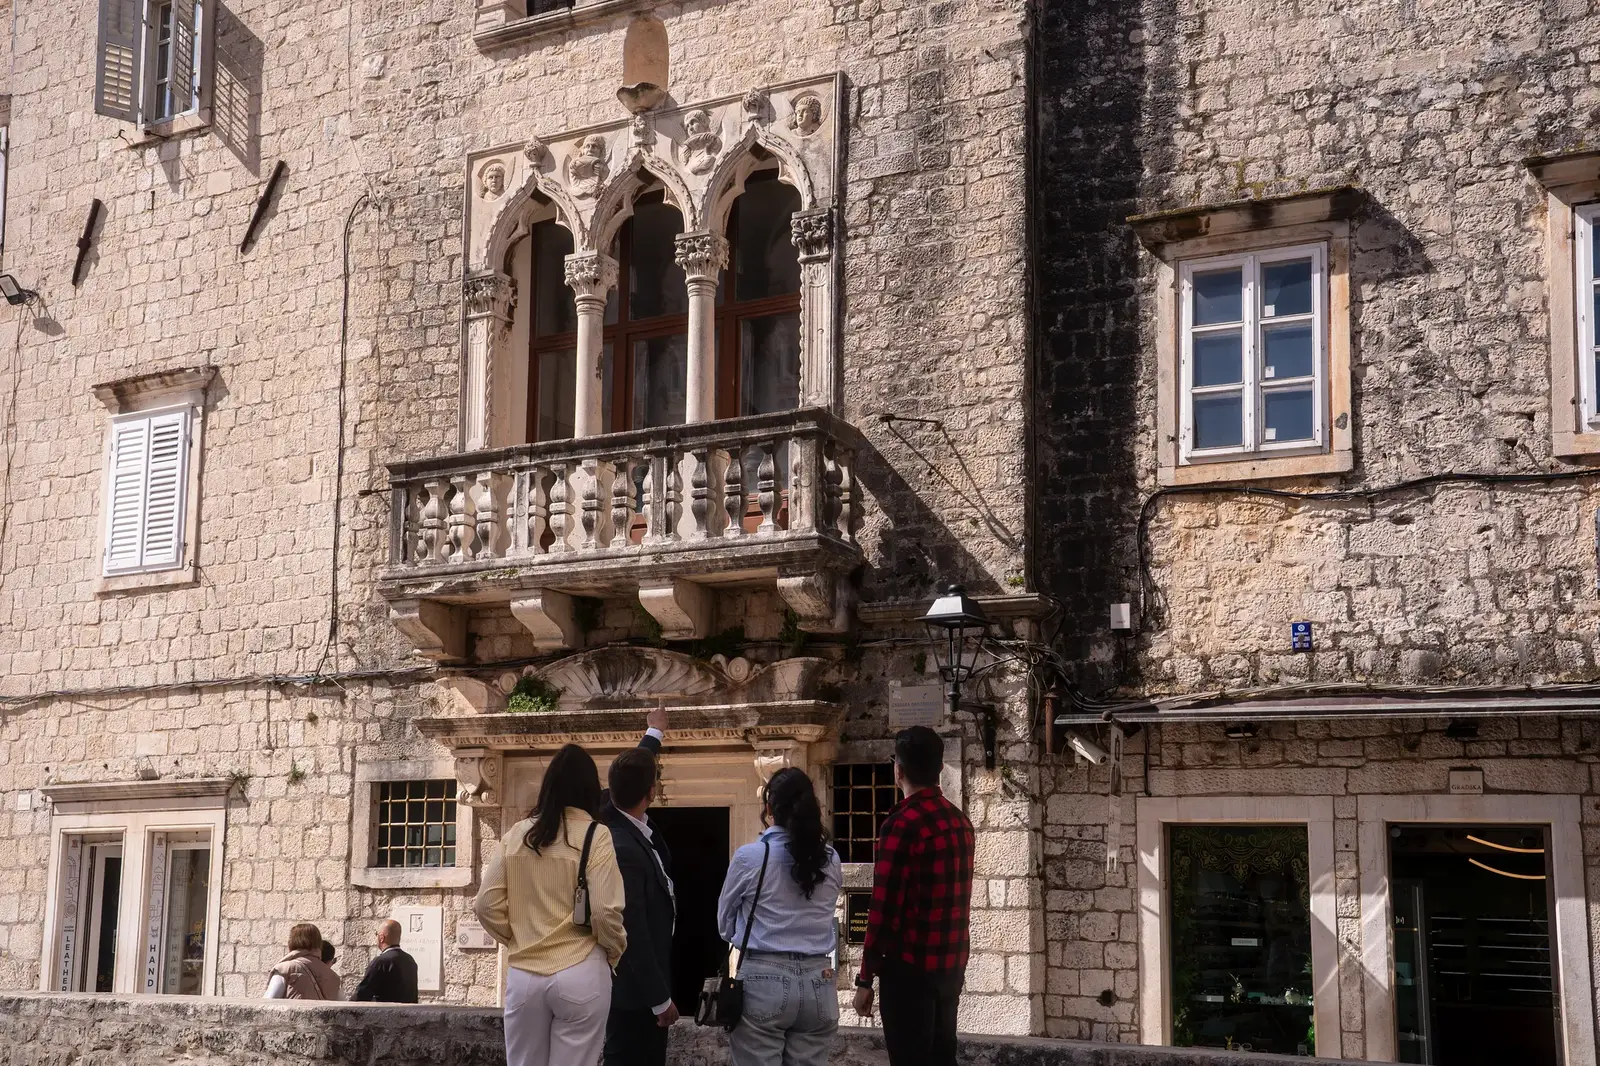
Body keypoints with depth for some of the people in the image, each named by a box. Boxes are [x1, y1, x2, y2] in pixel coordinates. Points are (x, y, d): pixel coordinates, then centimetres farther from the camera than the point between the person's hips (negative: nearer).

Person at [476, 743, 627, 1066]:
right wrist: (615, 953, 7)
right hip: (580, 974, -3)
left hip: (523, 974, 3)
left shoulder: (517, 834, 4)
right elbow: (605, 913, -12)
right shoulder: (594, 836, -7)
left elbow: (487, 905, 4)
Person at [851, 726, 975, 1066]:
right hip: (952, 965, 7)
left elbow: (884, 908, -15)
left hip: (910, 967, -7)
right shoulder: (960, 820, 9)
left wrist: (865, 979, -9)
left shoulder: (903, 823, -15)